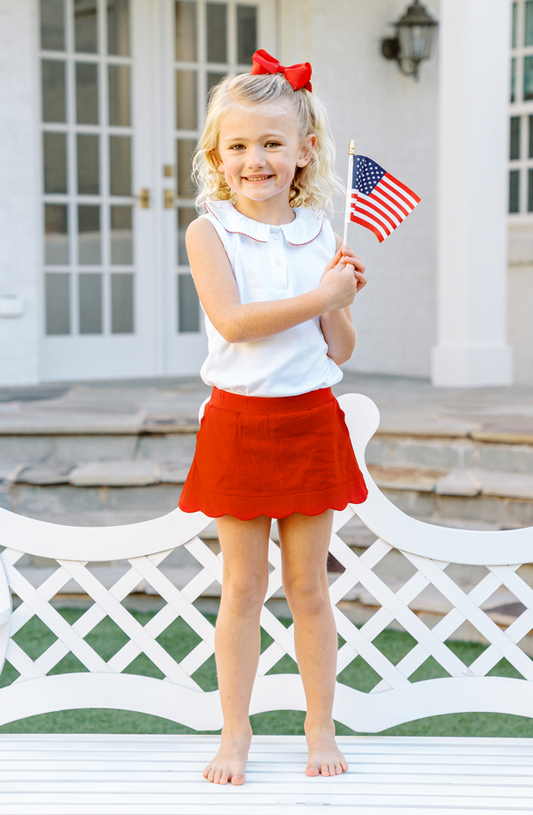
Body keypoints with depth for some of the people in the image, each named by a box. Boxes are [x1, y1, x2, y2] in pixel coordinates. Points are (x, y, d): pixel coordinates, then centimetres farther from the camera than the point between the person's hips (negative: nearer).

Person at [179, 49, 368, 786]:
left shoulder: (322, 236, 4)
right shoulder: (209, 232, -4)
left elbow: (340, 350, 4)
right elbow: (232, 319, -20)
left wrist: (341, 298, -14)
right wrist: (323, 296, -18)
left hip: (310, 421, 2)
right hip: (240, 423, -2)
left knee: (308, 585, 9)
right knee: (242, 586, 6)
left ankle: (321, 728, 21)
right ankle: (236, 730, 18)